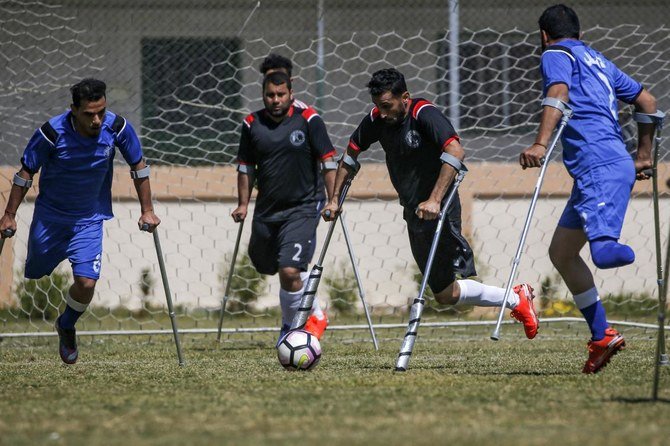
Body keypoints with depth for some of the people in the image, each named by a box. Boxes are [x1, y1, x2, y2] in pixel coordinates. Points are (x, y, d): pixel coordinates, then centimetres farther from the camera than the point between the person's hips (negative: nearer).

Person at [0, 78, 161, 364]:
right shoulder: (52, 133, -25)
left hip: (90, 219, 0)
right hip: (50, 214, 0)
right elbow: (26, 172, -11)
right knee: (34, 273, 15)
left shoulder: (117, 128, -19)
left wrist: (147, 210, 1)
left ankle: (67, 326, 18)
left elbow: (138, 166, -1)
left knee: (86, 282, -13)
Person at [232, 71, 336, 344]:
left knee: (289, 271, -20)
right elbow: (246, 167, 13)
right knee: (265, 266, 18)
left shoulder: (308, 120, -8)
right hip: (267, 209, 5)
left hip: (303, 207, -5)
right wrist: (243, 204, 9)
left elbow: (328, 162, -6)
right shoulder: (252, 125, 2)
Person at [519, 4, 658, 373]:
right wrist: (643, 156, 37)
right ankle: (601, 337, 16)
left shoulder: (557, 55, 5)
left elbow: (558, 95, -16)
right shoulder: (598, 61, 29)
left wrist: (540, 144, -29)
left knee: (603, 251, -28)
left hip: (601, 167, -8)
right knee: (561, 253, 15)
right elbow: (647, 102, 32)